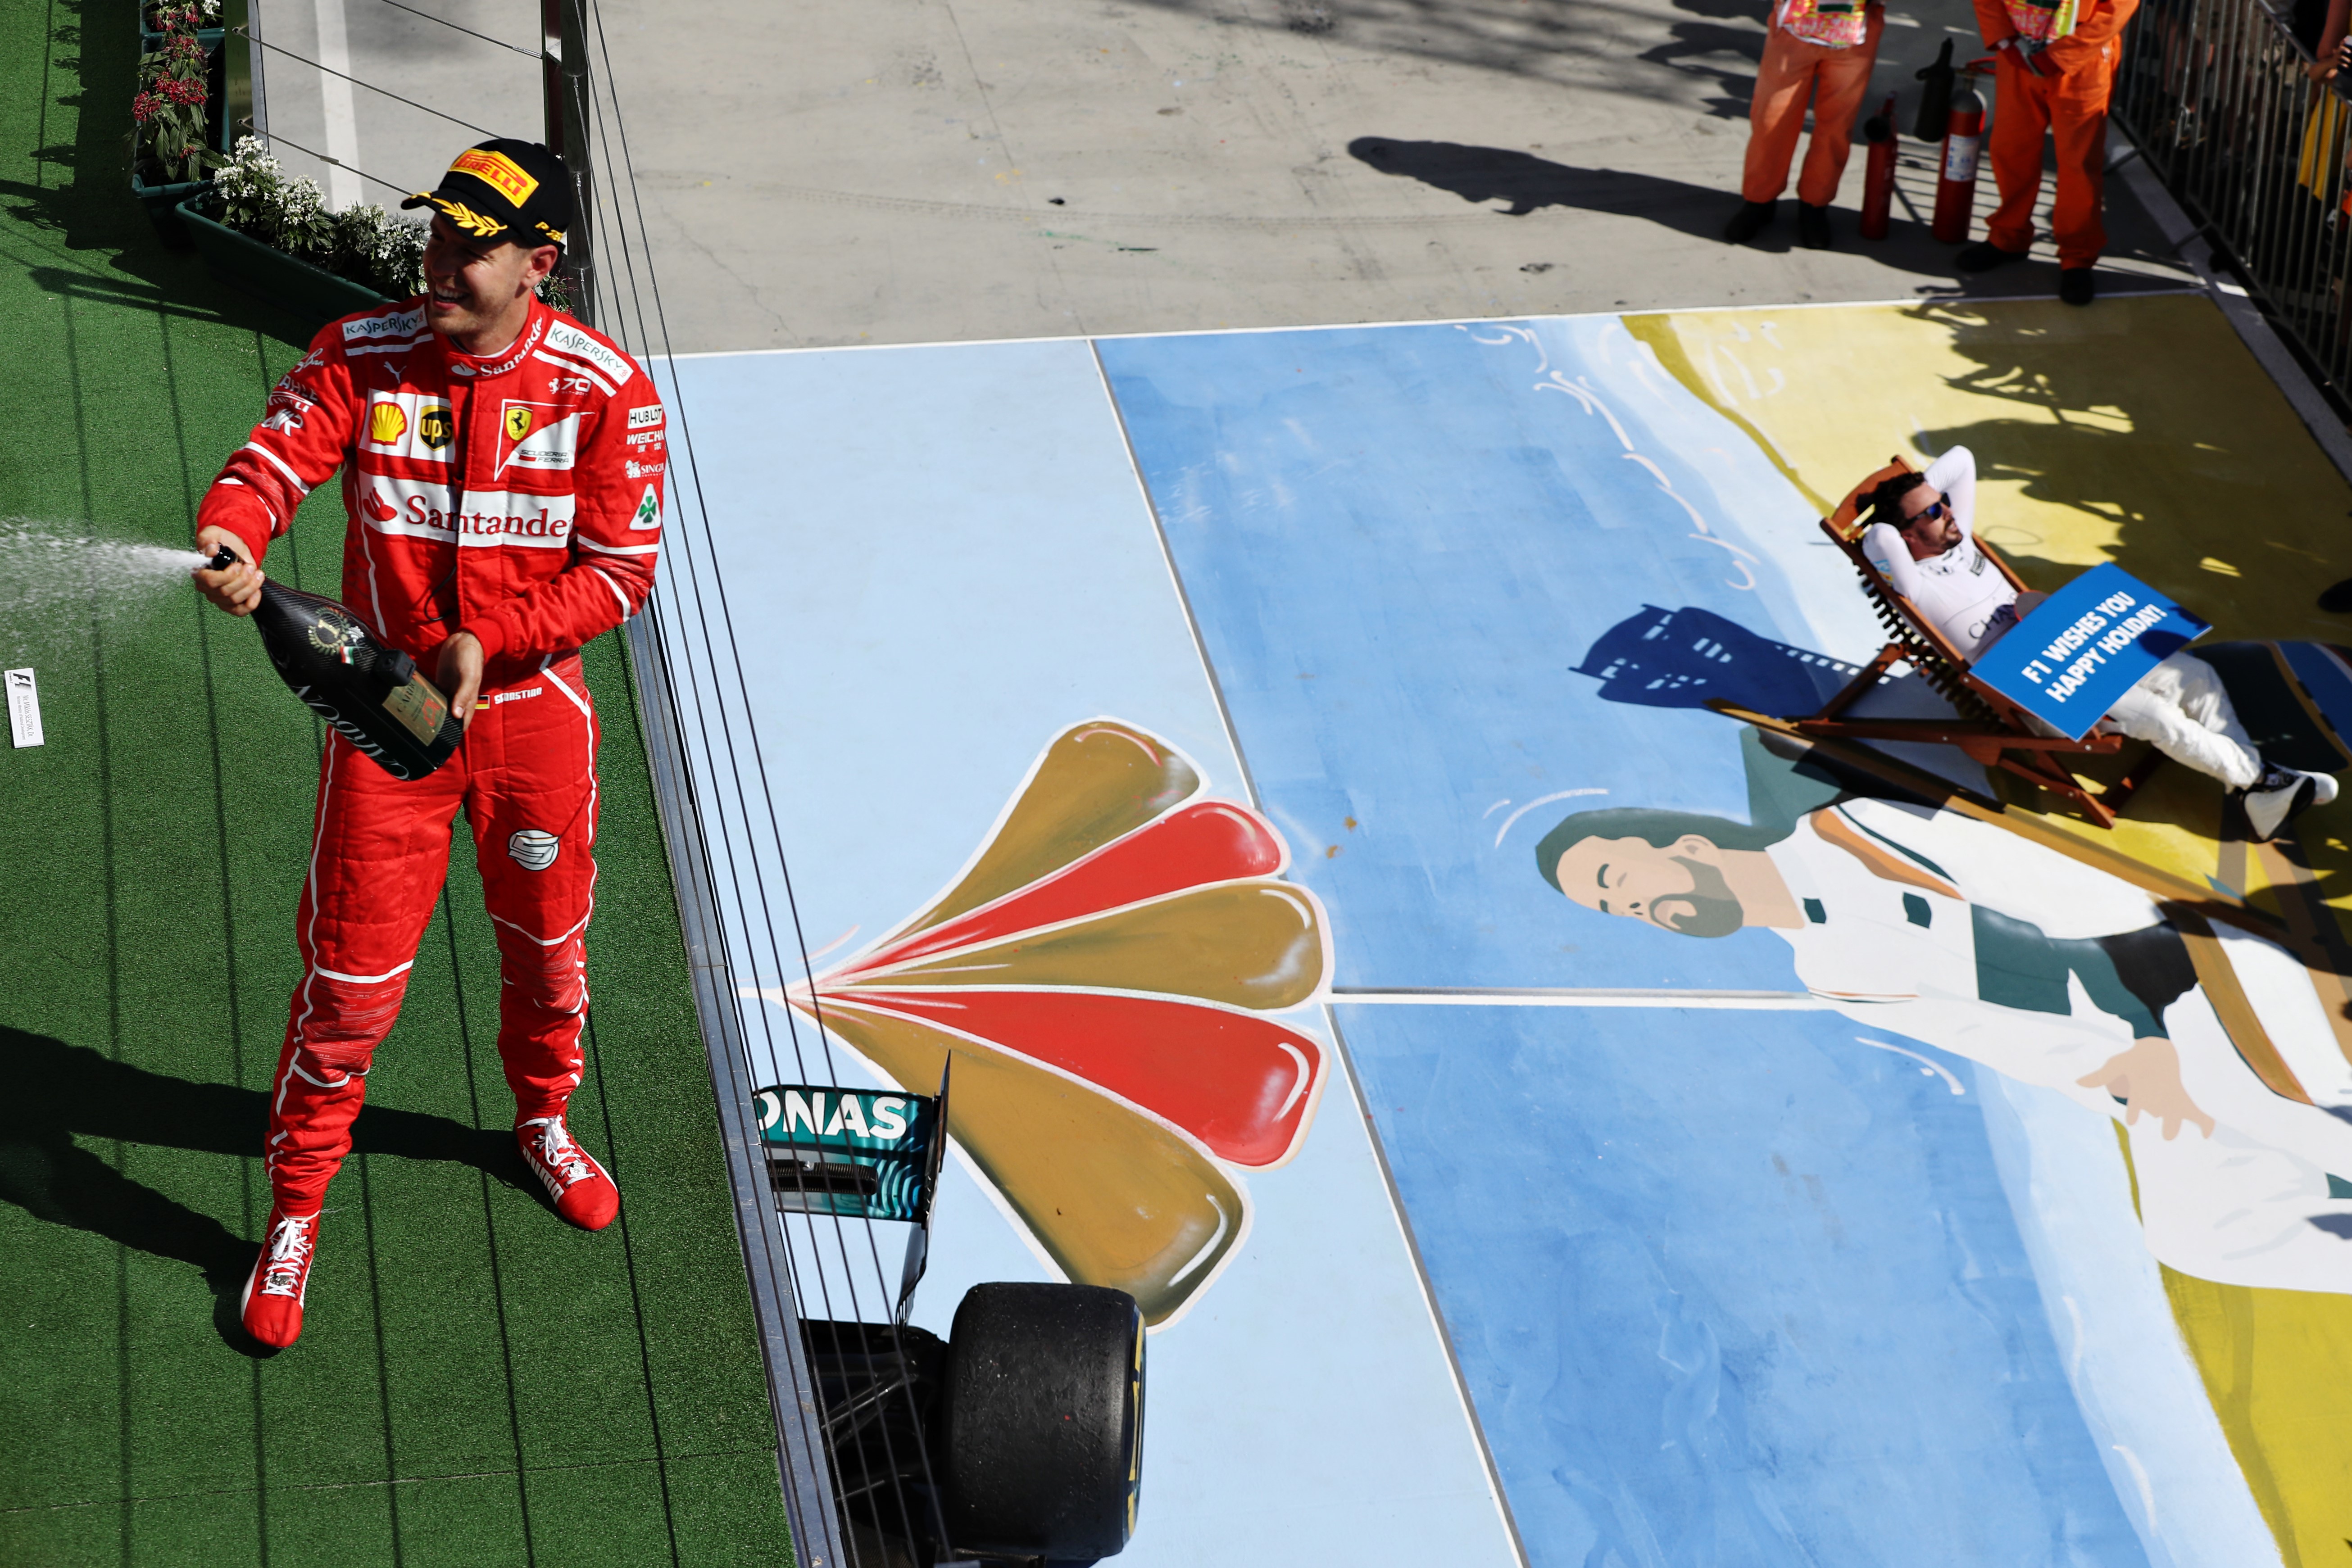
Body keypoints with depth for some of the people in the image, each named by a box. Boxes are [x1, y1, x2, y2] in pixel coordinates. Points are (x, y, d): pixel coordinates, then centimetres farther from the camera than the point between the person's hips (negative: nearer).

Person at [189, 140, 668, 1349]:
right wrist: (230, 535, -45)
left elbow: (618, 571, -11)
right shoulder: (359, 356, -11)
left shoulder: (603, 388, -12)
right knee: (352, 968, -1)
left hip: (530, 700, 1)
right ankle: (295, 1209, 17)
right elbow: (271, 464, -22)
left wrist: (485, 640, -21)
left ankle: (543, 1121, 50)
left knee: (548, 941, 20)